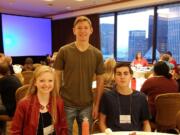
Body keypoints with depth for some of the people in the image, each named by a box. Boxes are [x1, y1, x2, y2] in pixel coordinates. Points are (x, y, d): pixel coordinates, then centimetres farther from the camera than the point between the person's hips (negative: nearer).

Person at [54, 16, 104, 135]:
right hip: (66, 104, -1)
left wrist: (96, 104, 1)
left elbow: (100, 80, 4)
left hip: (87, 105, 2)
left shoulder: (97, 54, -1)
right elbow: (57, 76, -1)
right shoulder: (64, 51, -6)